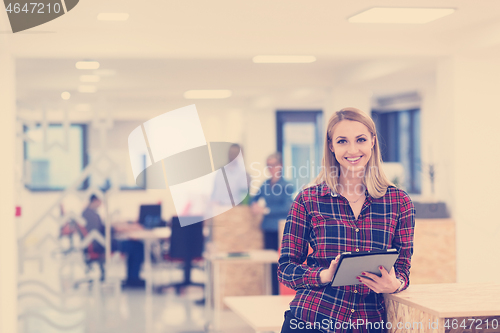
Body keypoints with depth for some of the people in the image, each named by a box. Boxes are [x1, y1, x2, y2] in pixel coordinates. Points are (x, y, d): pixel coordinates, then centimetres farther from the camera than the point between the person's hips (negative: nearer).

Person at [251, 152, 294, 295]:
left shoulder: (287, 186, -7)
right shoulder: (266, 184, 11)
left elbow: (287, 208, -15)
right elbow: (255, 198, 21)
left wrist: (266, 210, -18)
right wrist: (255, 204, -1)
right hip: (268, 230, 6)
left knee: (279, 265, -6)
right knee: (270, 263, 8)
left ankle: (279, 294, 0)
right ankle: (273, 294, 15)